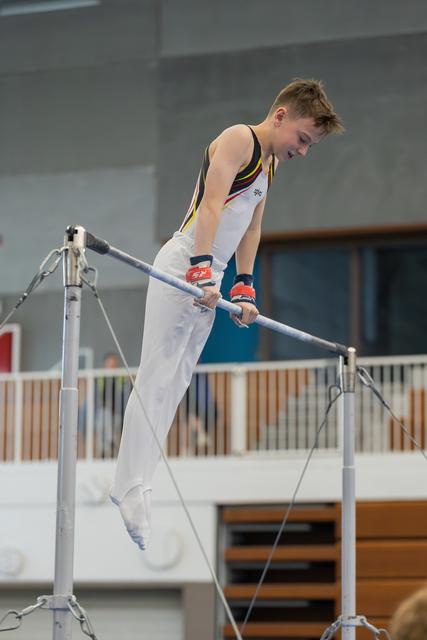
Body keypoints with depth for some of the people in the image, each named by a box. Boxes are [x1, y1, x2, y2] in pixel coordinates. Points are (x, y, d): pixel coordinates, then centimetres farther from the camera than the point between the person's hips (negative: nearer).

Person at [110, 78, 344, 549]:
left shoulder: (270, 163, 20)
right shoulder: (239, 140, -9)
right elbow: (212, 204, -21)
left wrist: (244, 287, 16)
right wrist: (203, 271, -31)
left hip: (208, 278, 9)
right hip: (183, 264, -9)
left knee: (175, 385, 6)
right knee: (157, 378, -12)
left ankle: (128, 486, 7)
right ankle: (133, 491, -16)